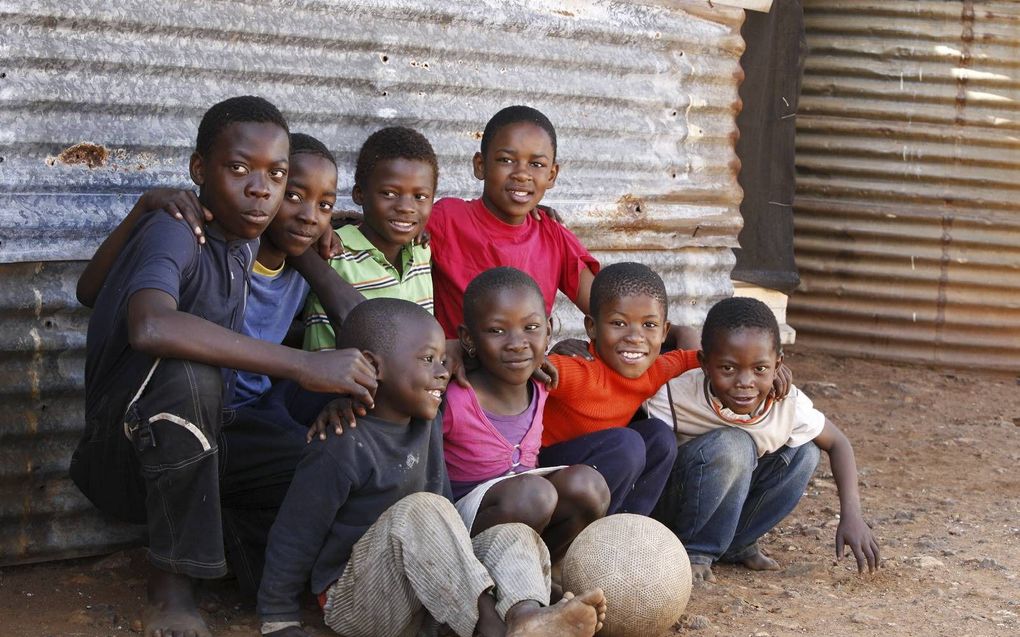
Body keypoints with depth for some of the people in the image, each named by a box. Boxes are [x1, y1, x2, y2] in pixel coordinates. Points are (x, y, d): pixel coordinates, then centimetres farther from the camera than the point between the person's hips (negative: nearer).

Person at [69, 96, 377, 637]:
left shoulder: (245, 240, 2)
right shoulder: (174, 233, -21)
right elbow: (150, 327, -42)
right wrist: (303, 366, -42)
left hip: (193, 452, 7)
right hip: (126, 460, -7)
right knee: (187, 373, -37)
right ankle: (171, 586, -22)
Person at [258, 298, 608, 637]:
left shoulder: (428, 424, 5)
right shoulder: (342, 449, -17)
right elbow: (294, 540, -12)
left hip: (428, 595, 8)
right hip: (355, 602, -8)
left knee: (516, 536, -10)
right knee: (421, 509, -30)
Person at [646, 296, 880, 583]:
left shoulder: (789, 405, -17)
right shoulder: (674, 397, -30)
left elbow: (837, 443, -1)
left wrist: (851, 516, -12)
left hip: (729, 505, 5)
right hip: (672, 509, -5)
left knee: (804, 453, -10)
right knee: (731, 445, -31)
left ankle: (737, 544, 1)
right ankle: (694, 552, -13)